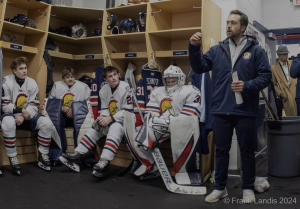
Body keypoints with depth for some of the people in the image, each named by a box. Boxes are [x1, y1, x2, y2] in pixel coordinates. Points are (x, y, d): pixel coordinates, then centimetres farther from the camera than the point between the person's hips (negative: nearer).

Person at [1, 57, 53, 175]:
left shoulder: (32, 83, 2)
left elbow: (34, 105, -3)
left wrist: (23, 116, -21)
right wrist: (21, 110, -24)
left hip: (27, 116, 4)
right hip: (11, 115, -4)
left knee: (46, 123, -20)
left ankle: (43, 156, -9)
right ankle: (12, 158, -25)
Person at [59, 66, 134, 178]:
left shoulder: (125, 88, -16)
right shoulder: (104, 89, 5)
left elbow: (128, 111, -18)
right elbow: (104, 108, 10)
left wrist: (110, 118, -21)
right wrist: (103, 117, -13)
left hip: (124, 119, -7)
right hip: (110, 119, 7)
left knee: (115, 129, -35)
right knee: (95, 128, -8)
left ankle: (104, 162, -48)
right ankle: (78, 155, -4)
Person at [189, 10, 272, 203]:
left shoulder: (255, 50, 0)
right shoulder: (217, 50, 8)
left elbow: (266, 76, -4)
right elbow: (199, 67, 0)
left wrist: (247, 86, -19)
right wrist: (194, 48, -13)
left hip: (245, 111, -2)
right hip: (220, 110, 3)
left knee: (247, 150, 10)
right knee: (221, 150, 13)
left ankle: (248, 188, 27)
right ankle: (220, 188, 27)